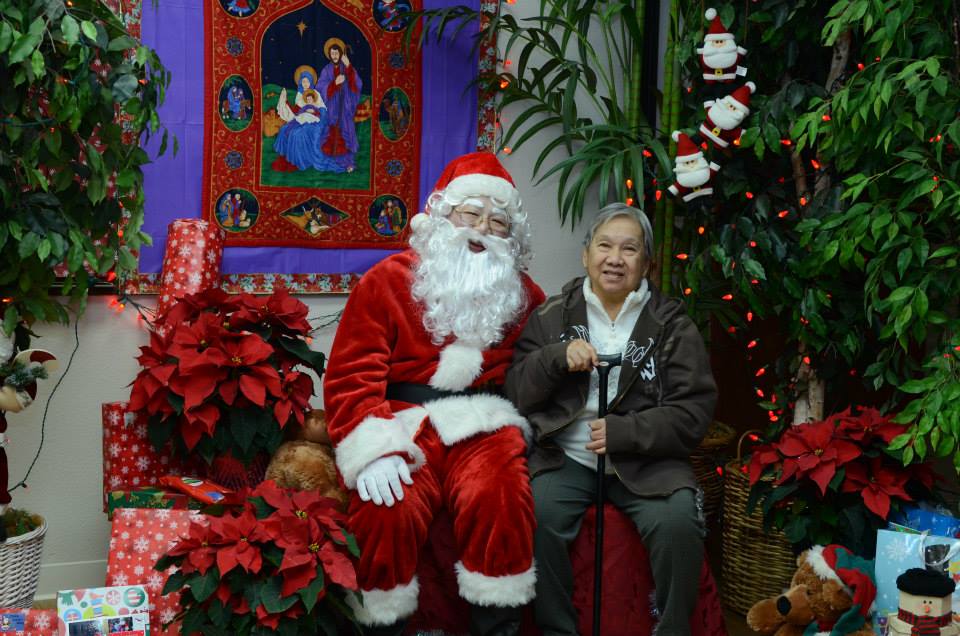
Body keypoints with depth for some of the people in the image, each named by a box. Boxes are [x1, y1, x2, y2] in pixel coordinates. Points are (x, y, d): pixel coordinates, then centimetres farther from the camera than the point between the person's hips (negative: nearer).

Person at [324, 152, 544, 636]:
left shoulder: (523, 295, 15)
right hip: (404, 427, -1)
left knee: (499, 499, -29)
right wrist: (375, 450, -16)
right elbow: (350, 377, -2)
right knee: (387, 511, -28)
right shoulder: (387, 281, 6)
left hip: (481, 428, 2)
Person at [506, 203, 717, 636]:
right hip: (566, 456, 1)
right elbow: (516, 394, 6)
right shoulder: (552, 316, 10)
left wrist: (622, 433, -15)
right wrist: (557, 357, -12)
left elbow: (692, 414, -2)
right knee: (534, 516, -28)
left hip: (646, 459, -1)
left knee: (678, 523, -28)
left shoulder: (672, 324, 5)